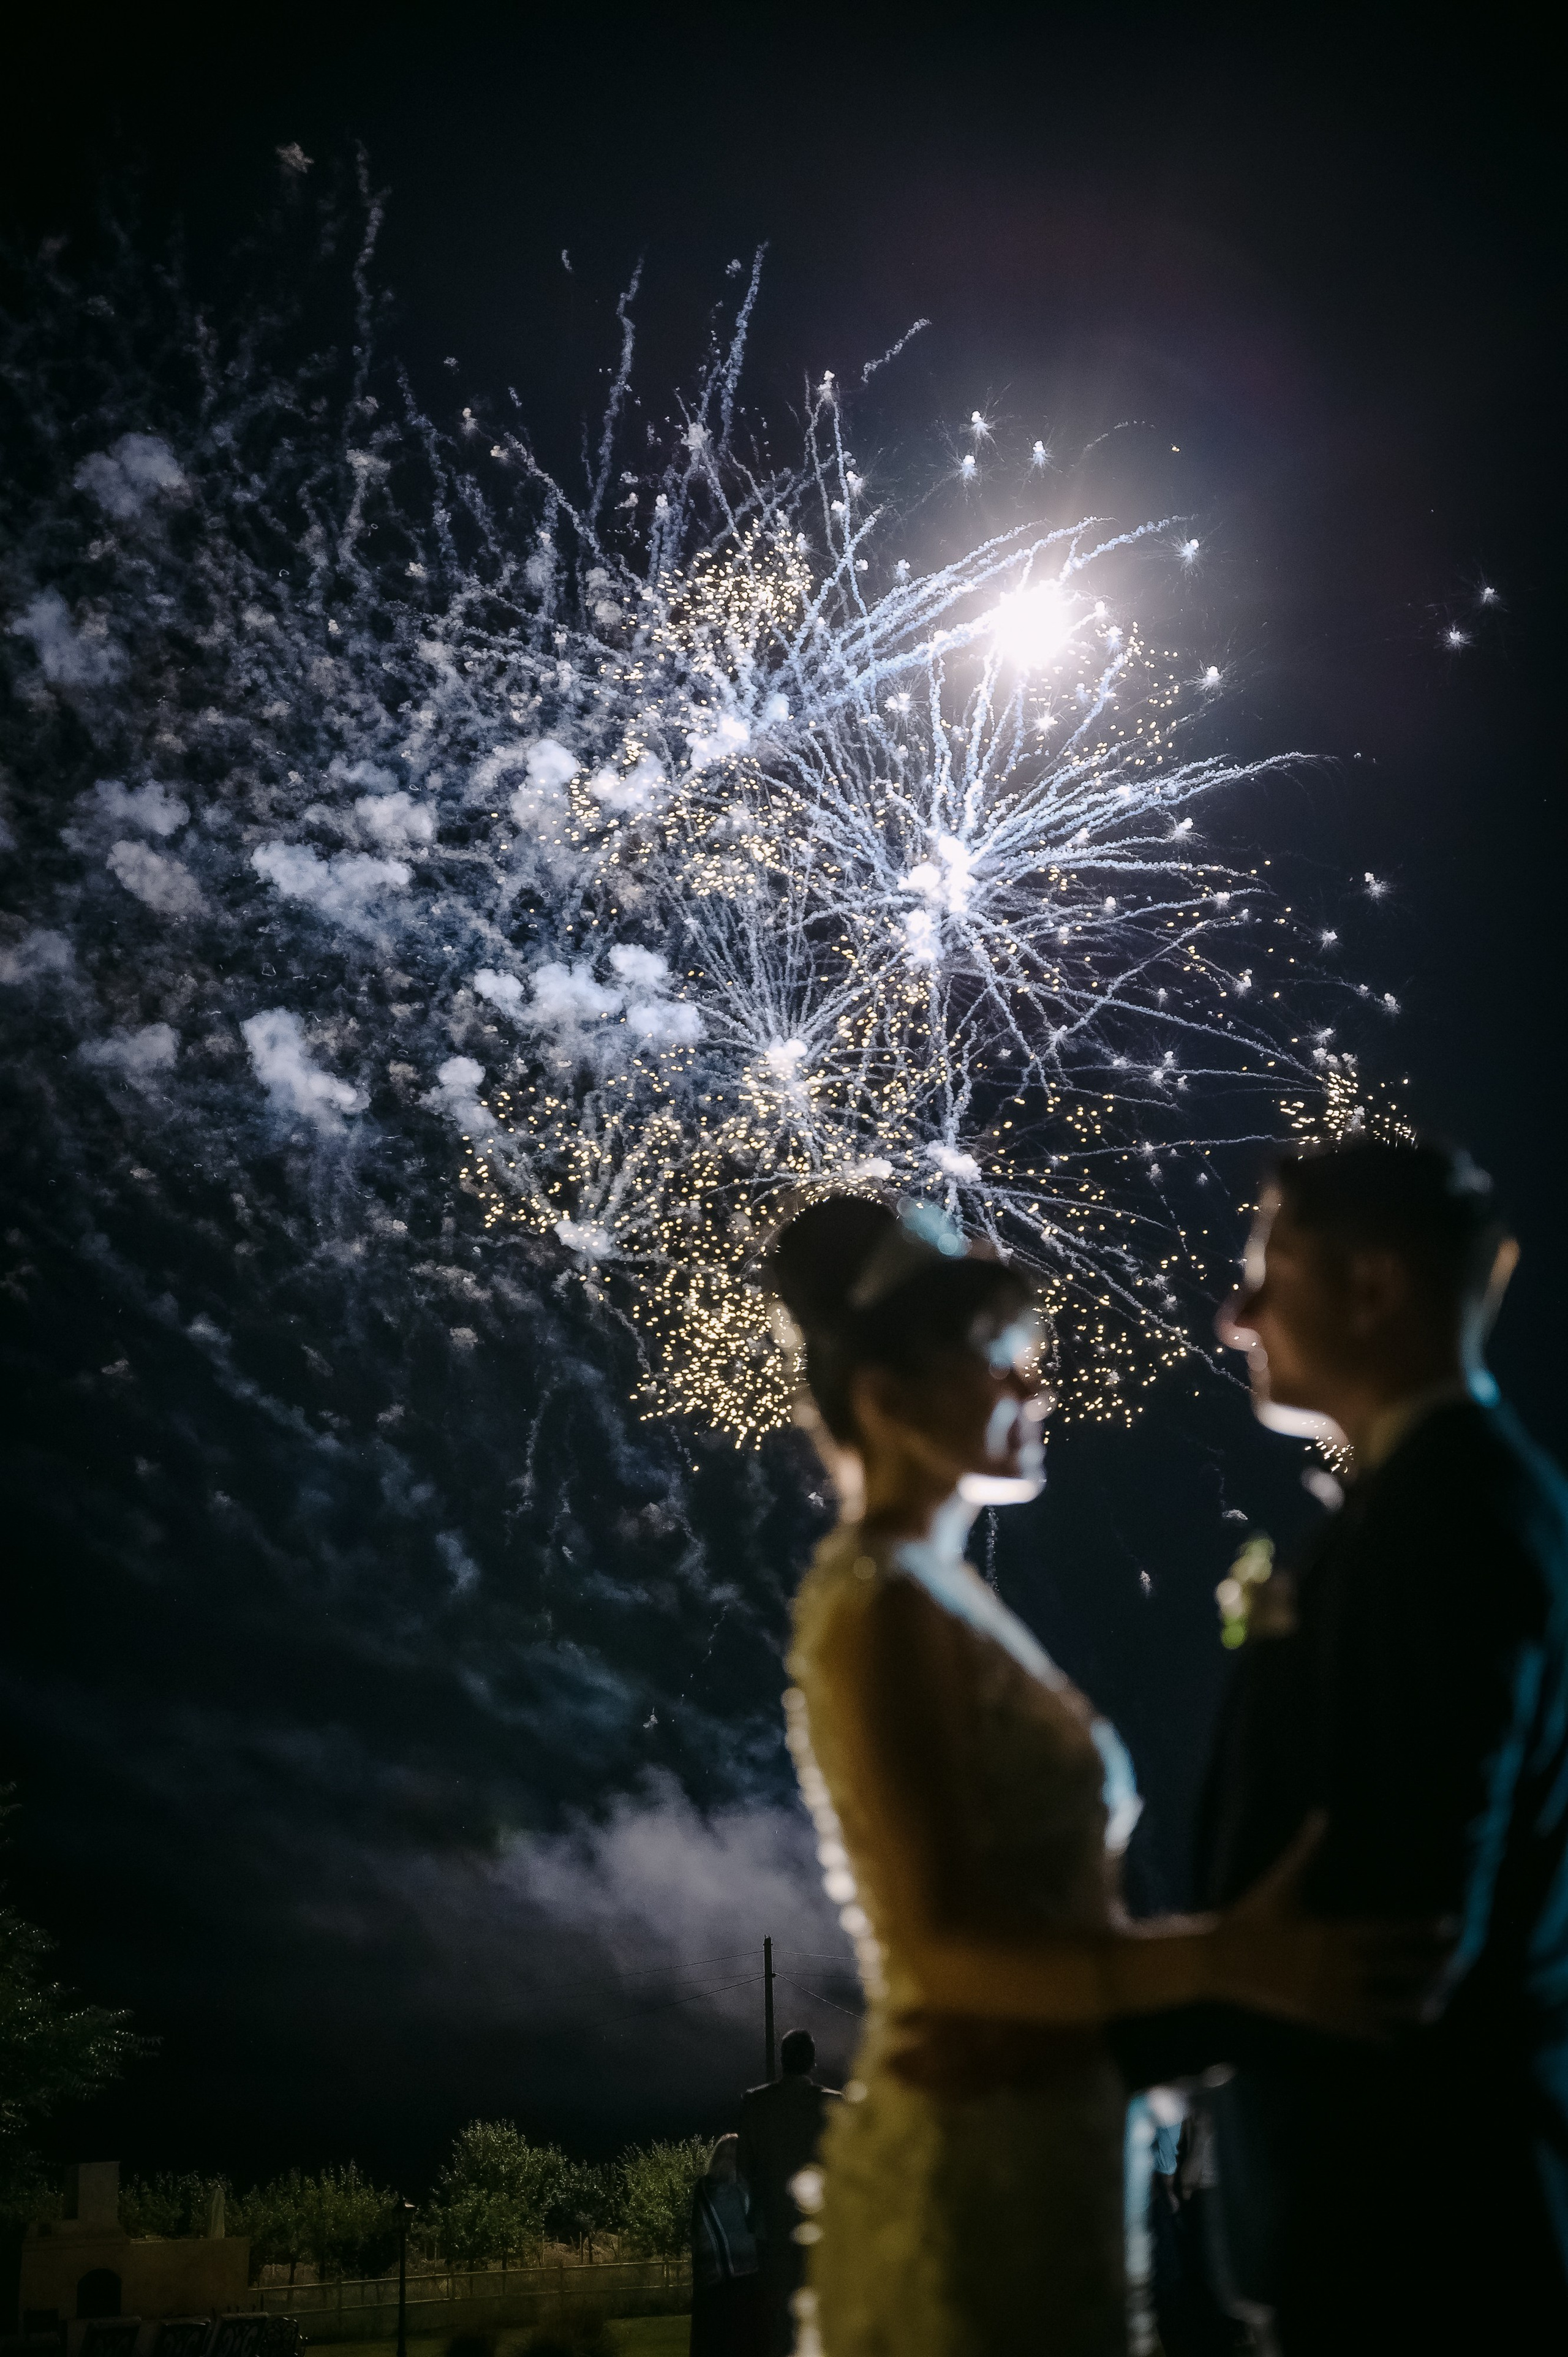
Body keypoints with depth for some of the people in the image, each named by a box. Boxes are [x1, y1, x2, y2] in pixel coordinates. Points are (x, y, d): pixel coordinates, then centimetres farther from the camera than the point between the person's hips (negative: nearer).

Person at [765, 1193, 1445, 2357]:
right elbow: (942, 1946, -23)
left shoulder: (937, 1593, 10)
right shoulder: (880, 1612, -17)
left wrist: (1234, 1948, 16)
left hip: (1028, 2143, 9)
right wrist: (1225, 1962, -32)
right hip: (973, 2168, -9)